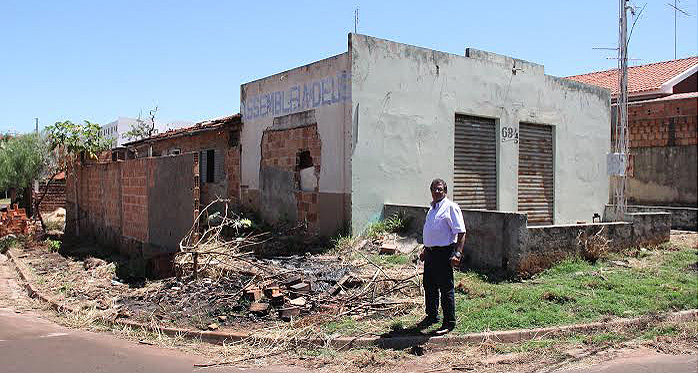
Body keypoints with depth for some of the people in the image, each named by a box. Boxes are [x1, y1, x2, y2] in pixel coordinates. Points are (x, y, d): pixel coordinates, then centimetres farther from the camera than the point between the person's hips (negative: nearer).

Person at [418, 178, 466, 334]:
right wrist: (425, 249, 26)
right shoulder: (432, 208, 17)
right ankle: (431, 316, 31)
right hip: (430, 253, 9)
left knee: (446, 288, -2)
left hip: (444, 253, -9)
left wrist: (457, 254, -24)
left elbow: (461, 232, -16)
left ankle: (449, 322, 9)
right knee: (429, 286, 16)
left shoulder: (451, 207, -10)